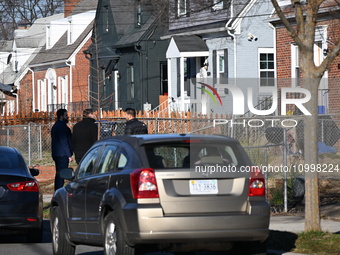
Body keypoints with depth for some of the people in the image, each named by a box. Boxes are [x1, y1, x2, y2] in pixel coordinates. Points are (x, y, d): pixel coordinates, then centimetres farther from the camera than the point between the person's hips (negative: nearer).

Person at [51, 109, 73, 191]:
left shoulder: (55, 126, 19)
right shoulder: (62, 127, -14)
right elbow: (64, 142, -17)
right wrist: (69, 155, -15)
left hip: (56, 154, 10)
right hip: (62, 155, -10)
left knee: (58, 174, 13)